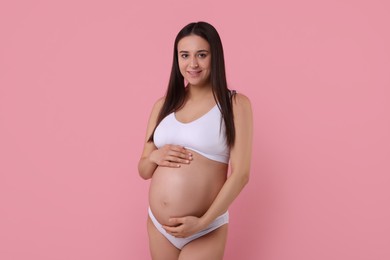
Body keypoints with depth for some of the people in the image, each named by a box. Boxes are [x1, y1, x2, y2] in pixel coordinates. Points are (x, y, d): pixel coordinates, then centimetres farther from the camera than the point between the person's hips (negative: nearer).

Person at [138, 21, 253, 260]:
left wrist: (203, 222, -18)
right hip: (157, 226, 5)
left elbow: (241, 174, -11)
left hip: (205, 231, -4)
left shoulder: (235, 103, -6)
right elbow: (143, 171, 10)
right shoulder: (163, 105, 6)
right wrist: (154, 157, -11)